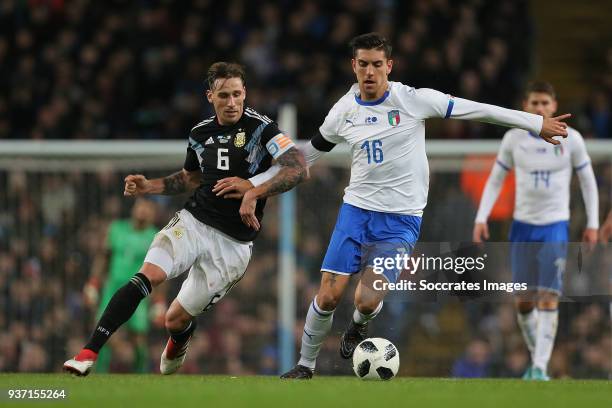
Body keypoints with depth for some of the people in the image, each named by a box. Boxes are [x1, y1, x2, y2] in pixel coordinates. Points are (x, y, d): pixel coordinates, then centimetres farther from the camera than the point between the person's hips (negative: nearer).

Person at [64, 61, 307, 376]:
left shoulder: (260, 128, -9)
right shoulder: (199, 133, 8)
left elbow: (298, 168, -19)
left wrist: (254, 192, -30)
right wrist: (149, 186, 11)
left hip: (233, 242, -3)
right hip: (193, 221, 3)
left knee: (176, 320, 1)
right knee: (148, 275, -26)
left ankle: (176, 349, 42)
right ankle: (88, 354, -30)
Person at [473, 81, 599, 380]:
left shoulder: (570, 139, -3)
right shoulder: (514, 139, 1)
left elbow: (588, 181, 6)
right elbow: (495, 180, 9)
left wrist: (592, 224, 2)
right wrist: (481, 218, -1)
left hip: (556, 226, -2)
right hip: (523, 225, 2)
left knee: (548, 297, -15)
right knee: (523, 301, 5)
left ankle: (540, 367, -16)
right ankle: (535, 356, 26)